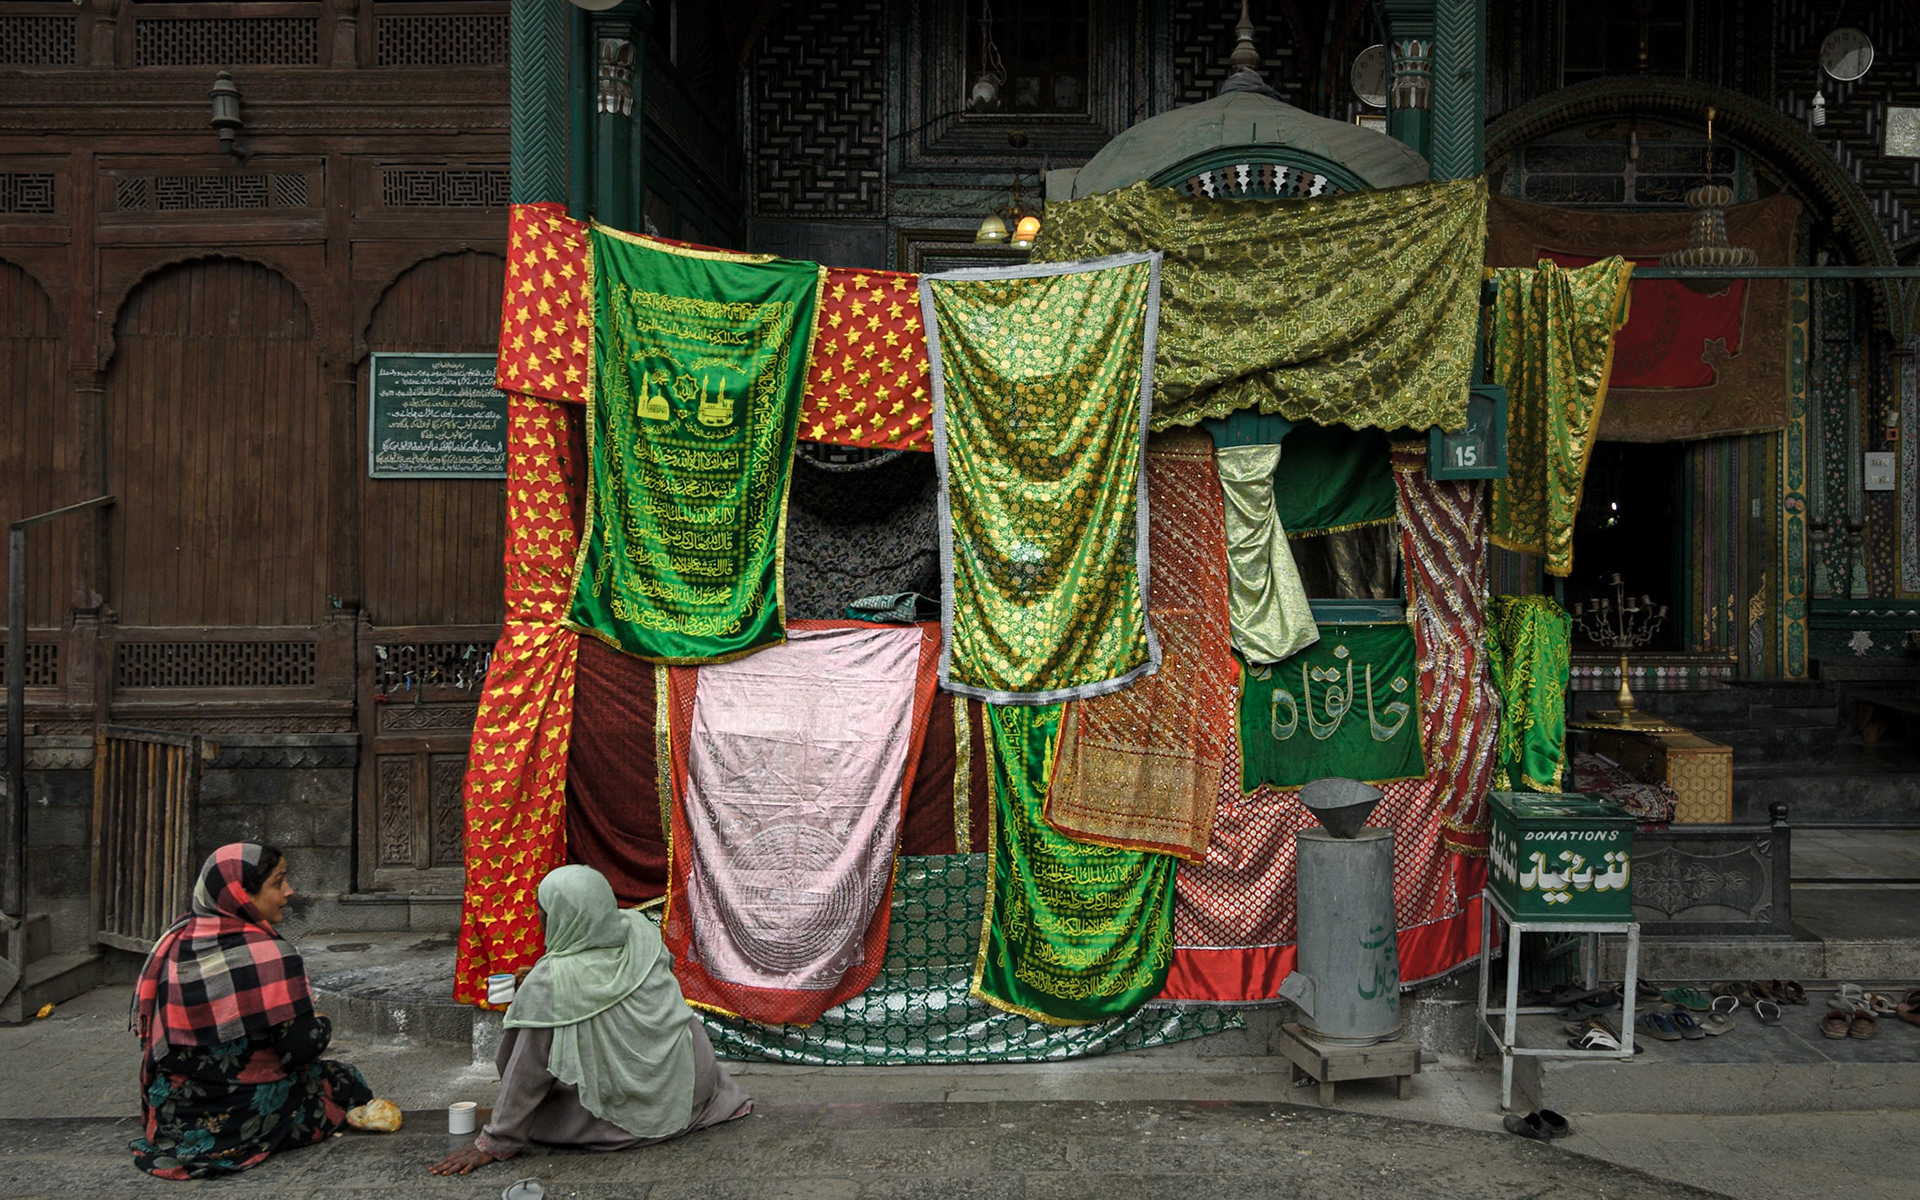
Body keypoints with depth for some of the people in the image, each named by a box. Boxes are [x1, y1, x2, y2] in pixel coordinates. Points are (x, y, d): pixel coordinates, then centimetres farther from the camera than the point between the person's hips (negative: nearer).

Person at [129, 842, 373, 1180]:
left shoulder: (174, 942, -1)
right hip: (239, 1119, -7)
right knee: (344, 1080, 16)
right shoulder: (269, 954, -21)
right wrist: (320, 1025, 4)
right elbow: (301, 1049, -20)